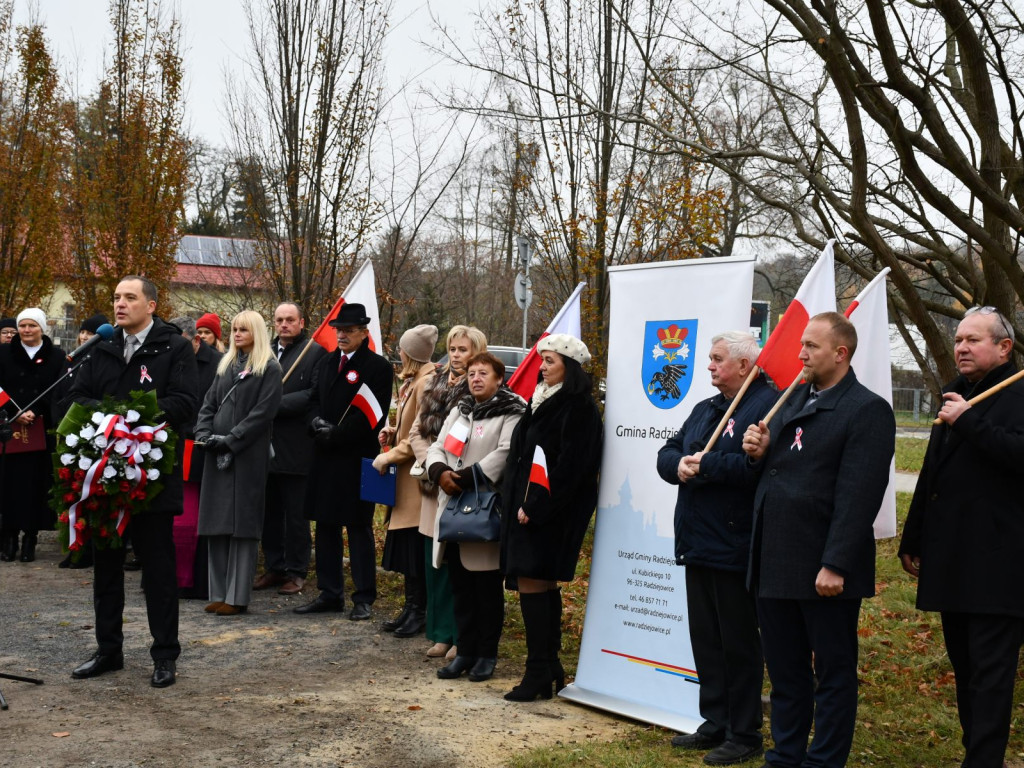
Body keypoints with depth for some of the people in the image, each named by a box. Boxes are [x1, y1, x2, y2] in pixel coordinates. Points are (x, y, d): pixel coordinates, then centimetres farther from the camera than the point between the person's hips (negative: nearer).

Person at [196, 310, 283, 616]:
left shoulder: (269, 368, -3)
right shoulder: (226, 364, 16)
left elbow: (264, 411, -12)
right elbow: (209, 402, 14)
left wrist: (231, 439, -16)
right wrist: (204, 433, -4)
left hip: (248, 455, -6)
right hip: (217, 454, 6)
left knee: (242, 523, -3)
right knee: (217, 523, 6)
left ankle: (237, 596, 0)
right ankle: (219, 593, 12)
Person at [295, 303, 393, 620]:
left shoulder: (378, 367, -6)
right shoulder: (326, 363, 14)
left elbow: (372, 416, -13)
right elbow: (316, 401, 17)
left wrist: (335, 435, -15)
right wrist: (318, 423, -5)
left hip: (357, 460, -6)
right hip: (325, 458, 6)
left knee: (359, 528, 1)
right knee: (326, 527, 10)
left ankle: (364, 598, 7)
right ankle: (330, 594, 19)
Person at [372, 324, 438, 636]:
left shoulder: (426, 383, -16)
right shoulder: (412, 382, 15)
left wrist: (389, 456, -14)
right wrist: (393, 433, 7)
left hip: (417, 476, -10)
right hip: (406, 475, 10)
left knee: (415, 546, -5)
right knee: (406, 546, 11)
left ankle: (419, 611, 3)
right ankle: (411, 607, 18)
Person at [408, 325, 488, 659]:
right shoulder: (436, 385, 13)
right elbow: (416, 431, 14)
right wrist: (432, 464, -1)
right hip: (436, 485, 6)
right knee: (435, 560, 9)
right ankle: (441, 633, 18)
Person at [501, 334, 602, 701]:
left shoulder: (578, 407, -12)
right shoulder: (544, 400, 15)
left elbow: (569, 465, -19)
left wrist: (534, 506, -20)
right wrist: (518, 502, 11)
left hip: (552, 512, -9)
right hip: (529, 506, 9)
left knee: (533, 584, -10)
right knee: (542, 588, 11)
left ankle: (539, 673, -4)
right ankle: (549, 670, 18)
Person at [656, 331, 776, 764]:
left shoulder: (768, 407, -12)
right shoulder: (705, 410, 18)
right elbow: (668, 453, 15)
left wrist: (706, 464, -19)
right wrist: (679, 465, -7)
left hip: (735, 548, -9)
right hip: (698, 545, 9)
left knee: (738, 643, 0)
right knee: (705, 639, 14)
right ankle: (715, 724, 26)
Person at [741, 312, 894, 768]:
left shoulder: (866, 410, -10)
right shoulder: (794, 400, 15)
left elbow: (858, 496, -17)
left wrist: (836, 565, -21)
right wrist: (759, 452, -1)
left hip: (823, 570, -8)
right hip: (776, 564, 8)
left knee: (833, 673, 6)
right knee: (784, 671, 17)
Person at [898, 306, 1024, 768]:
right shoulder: (957, 397, 19)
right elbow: (930, 477, 22)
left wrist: (969, 421, -21)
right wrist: (912, 541, 22)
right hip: (953, 562, 8)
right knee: (964, 666, 12)